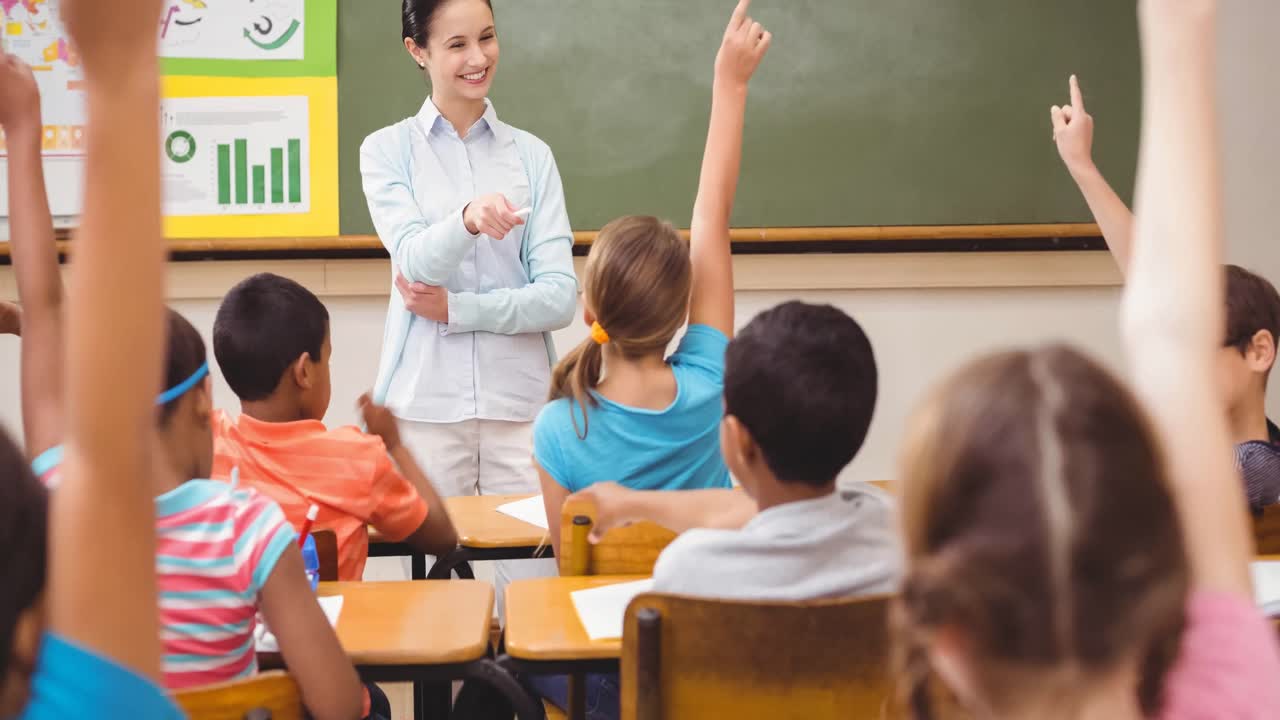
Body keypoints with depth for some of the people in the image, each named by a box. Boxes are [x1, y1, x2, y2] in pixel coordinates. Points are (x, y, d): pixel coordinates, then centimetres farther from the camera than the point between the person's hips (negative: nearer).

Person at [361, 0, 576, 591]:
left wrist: (456, 308, -8)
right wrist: (468, 218, -31)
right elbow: (416, 259, -11)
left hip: (521, 403, 1)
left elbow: (560, 296, 2)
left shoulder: (532, 155, 10)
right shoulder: (388, 151, 6)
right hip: (424, 404, -1)